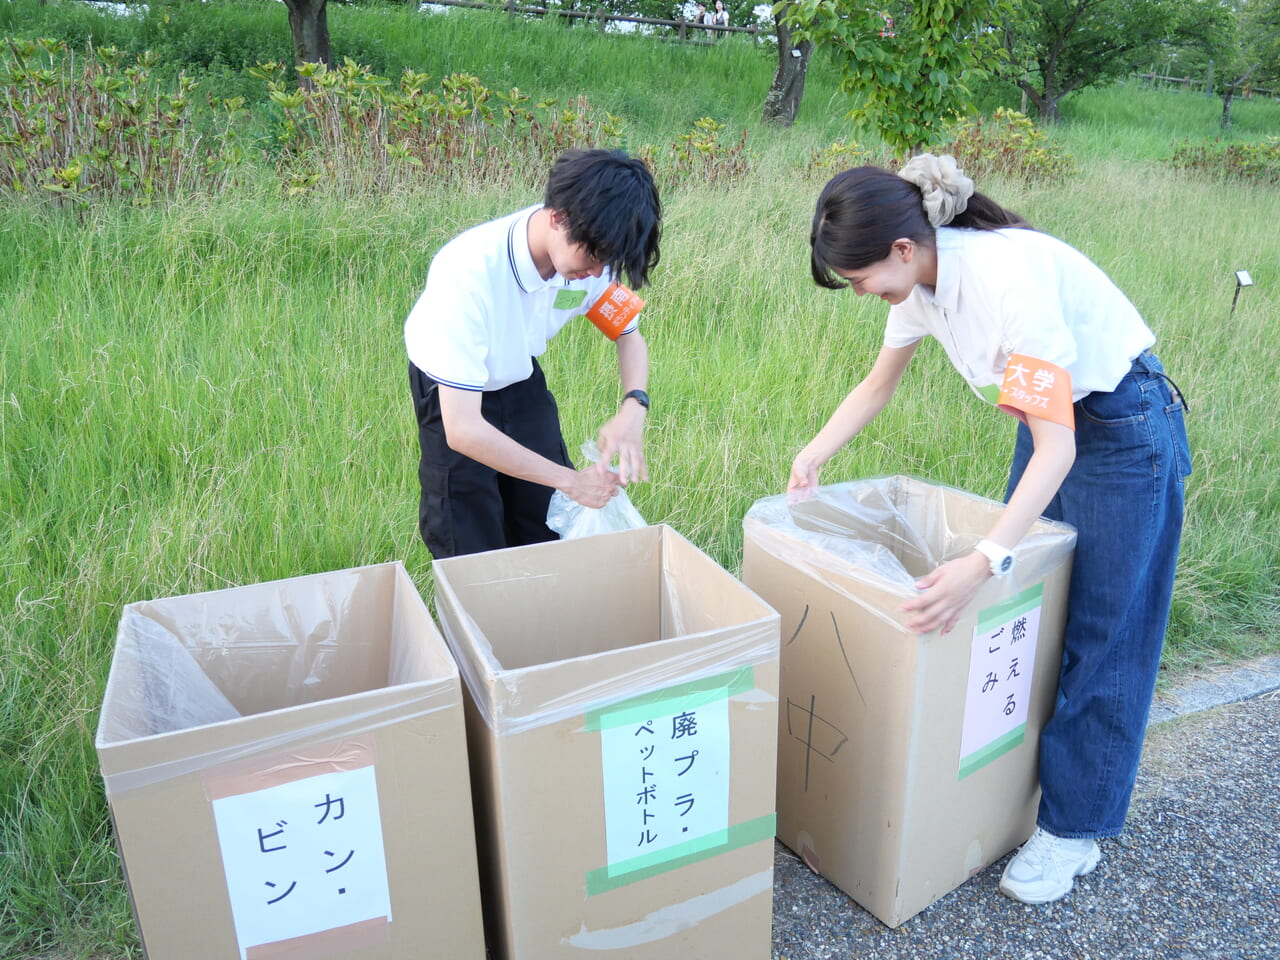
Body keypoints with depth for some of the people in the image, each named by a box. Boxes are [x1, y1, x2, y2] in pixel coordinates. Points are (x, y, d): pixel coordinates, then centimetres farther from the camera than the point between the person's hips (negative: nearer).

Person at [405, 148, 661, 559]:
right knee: (472, 555, 0)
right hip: (450, 391, -4)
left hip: (522, 381, 5)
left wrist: (634, 406, -26)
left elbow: (629, 335, -4)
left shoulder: (588, 256, -22)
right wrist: (571, 480, -33)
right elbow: (462, 431, -37)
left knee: (552, 530, 7)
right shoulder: (470, 273, -38)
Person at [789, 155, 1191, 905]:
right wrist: (812, 459, 1)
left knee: (1102, 637, 1)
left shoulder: (1009, 277, -33)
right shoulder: (924, 277, -9)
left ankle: (1073, 833, 14)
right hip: (1055, 418, 8)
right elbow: (879, 385, 7)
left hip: (1124, 430, -8)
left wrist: (982, 563, -43)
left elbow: (1056, 446, -34)